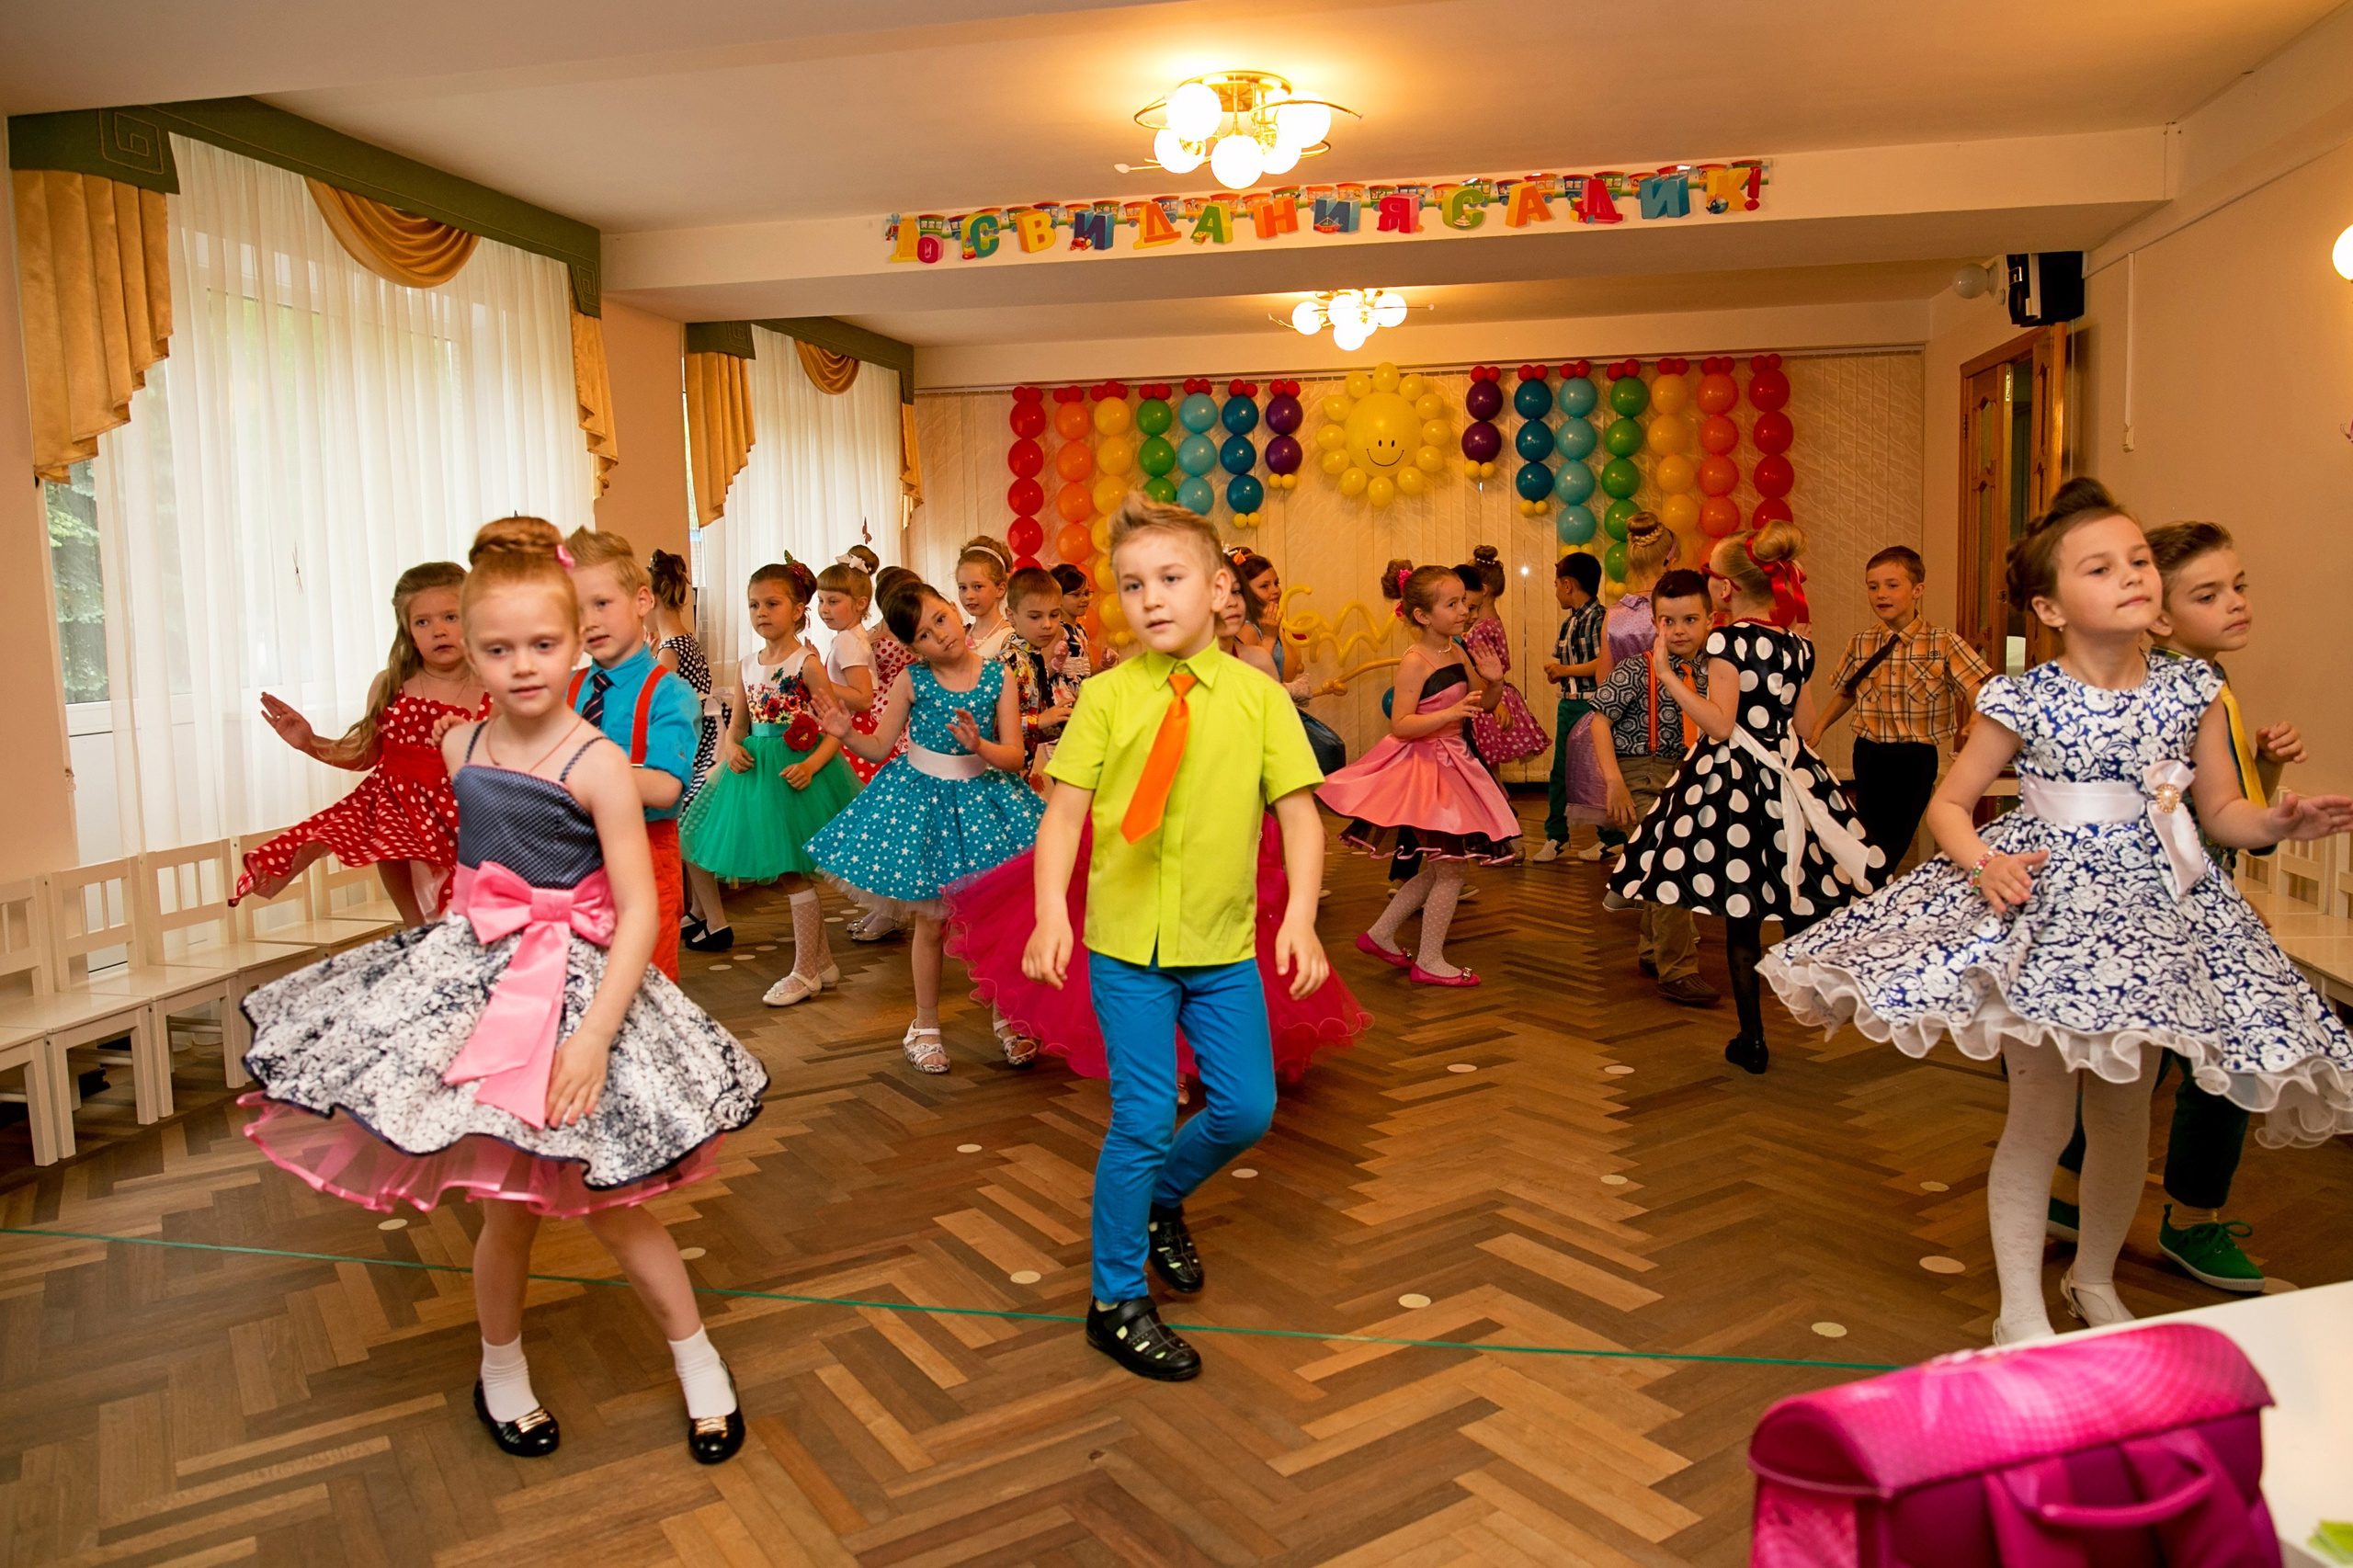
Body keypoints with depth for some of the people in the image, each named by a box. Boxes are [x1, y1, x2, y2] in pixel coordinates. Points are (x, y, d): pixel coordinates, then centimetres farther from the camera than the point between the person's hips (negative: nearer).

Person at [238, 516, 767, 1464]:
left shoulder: (596, 764, -16)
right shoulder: (461, 748, 1)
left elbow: (639, 911, -19)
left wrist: (594, 1035, -25)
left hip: (576, 985, -4)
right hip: (474, 979, 4)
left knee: (600, 1201, 3)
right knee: (507, 1205, 10)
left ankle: (697, 1360, 23)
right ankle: (501, 1372, 35)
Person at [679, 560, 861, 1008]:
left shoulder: (807, 663, -10)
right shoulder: (748, 666, 9)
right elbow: (738, 723, 18)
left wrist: (811, 764, -25)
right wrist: (732, 748, -3)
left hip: (792, 772, -7)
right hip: (754, 770, 7)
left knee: (790, 872, -3)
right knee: (789, 874, 12)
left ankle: (805, 972, 11)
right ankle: (823, 960, 26)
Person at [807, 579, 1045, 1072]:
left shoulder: (998, 677, -6)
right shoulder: (912, 679, -5)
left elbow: (1014, 756, -9)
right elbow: (880, 746, 1)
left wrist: (979, 746, -28)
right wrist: (845, 734, -17)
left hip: (981, 797, 0)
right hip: (920, 798, 0)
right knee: (929, 920, 9)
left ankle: (1006, 1019, 26)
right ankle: (925, 1026, 26)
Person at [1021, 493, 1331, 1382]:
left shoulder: (1257, 697, -2)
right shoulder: (1107, 696, -3)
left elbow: (1298, 813, -2)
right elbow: (1065, 811, -5)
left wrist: (1301, 917, -14)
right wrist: (1052, 913, -17)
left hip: (1224, 944, 2)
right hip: (1127, 945, -2)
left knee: (1247, 1110, 7)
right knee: (1144, 1117, -3)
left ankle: (1161, 1200, 40)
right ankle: (1116, 1302, 18)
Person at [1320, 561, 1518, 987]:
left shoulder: (1456, 652, 7)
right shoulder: (1415, 661, -17)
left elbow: (1478, 707, 18)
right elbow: (1400, 725, -22)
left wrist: (1493, 683, -2)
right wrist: (1450, 713, -31)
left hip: (1451, 767, 9)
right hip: (1422, 770, -9)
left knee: (1441, 868, 15)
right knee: (1450, 868, -2)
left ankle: (1380, 935, 26)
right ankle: (1429, 962, 12)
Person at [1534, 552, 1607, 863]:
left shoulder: (1598, 618, -14)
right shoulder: (1568, 622, 14)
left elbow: (1604, 664, -25)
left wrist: (1565, 670, -15)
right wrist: (1555, 671, -3)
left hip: (1590, 706, -9)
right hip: (1567, 703, 9)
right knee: (1559, 772, 12)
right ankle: (1555, 837, 22)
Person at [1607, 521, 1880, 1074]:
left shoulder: (1728, 641, -11)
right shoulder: (1794, 645, 8)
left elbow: (1720, 723, -18)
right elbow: (1804, 722, 15)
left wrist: (1667, 675, -16)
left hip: (1735, 784, -6)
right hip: (1791, 779, 6)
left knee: (1741, 920, 2)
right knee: (1799, 915, 12)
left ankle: (1752, 1040, 7)